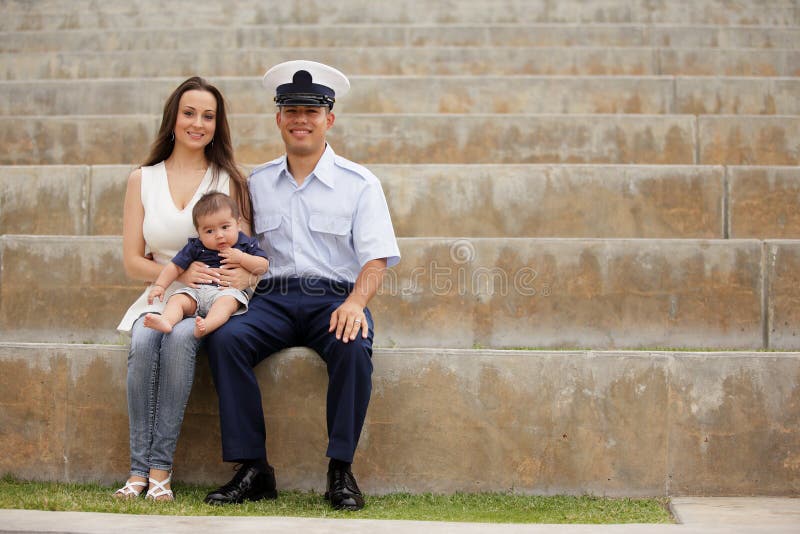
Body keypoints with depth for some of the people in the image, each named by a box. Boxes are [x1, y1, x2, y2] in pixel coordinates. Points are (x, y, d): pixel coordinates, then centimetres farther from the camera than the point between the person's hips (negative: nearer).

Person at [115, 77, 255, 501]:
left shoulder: (229, 180, 9)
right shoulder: (143, 180, 11)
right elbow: (132, 261, 7)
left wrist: (245, 273, -20)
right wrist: (180, 272, -11)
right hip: (160, 297, 1)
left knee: (180, 337, -35)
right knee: (143, 341, -32)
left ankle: (160, 466, -32)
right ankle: (139, 468, -29)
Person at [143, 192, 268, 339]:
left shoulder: (246, 244, 11)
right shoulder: (195, 247, 14)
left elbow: (263, 267, 5)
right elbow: (175, 267, 15)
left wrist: (241, 258, -7)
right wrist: (159, 285, 3)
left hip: (230, 290, -3)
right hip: (197, 291, 3)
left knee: (226, 301, -36)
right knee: (177, 299, -22)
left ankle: (206, 325, -61)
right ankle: (166, 321, -50)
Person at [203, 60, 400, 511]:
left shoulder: (359, 183, 6)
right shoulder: (257, 183, 16)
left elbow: (377, 257, -2)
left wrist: (355, 302, -21)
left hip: (336, 299, -2)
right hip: (274, 298, 3)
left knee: (354, 347, -36)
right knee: (225, 339, -28)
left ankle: (341, 470, -23)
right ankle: (253, 469, -23)